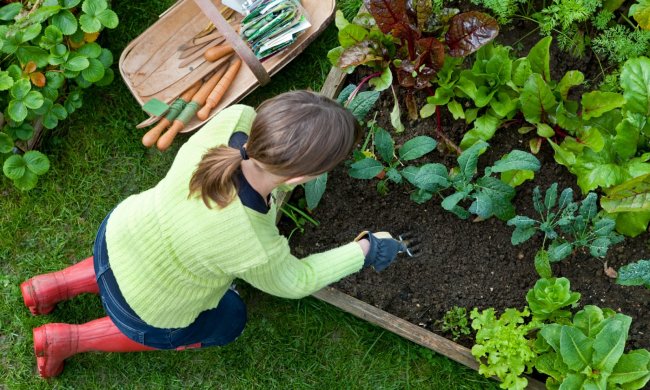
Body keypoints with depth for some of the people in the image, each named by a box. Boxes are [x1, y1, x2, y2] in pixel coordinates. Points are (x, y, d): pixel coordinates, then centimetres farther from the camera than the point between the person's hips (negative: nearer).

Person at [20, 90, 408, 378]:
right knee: (229, 320, 25)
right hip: (146, 310, -5)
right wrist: (364, 251, -6)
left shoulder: (235, 118, -30)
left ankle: (54, 286, 36)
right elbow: (294, 281, -15)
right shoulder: (257, 250, -40)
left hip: (120, 232, 5)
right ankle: (70, 339, 24)